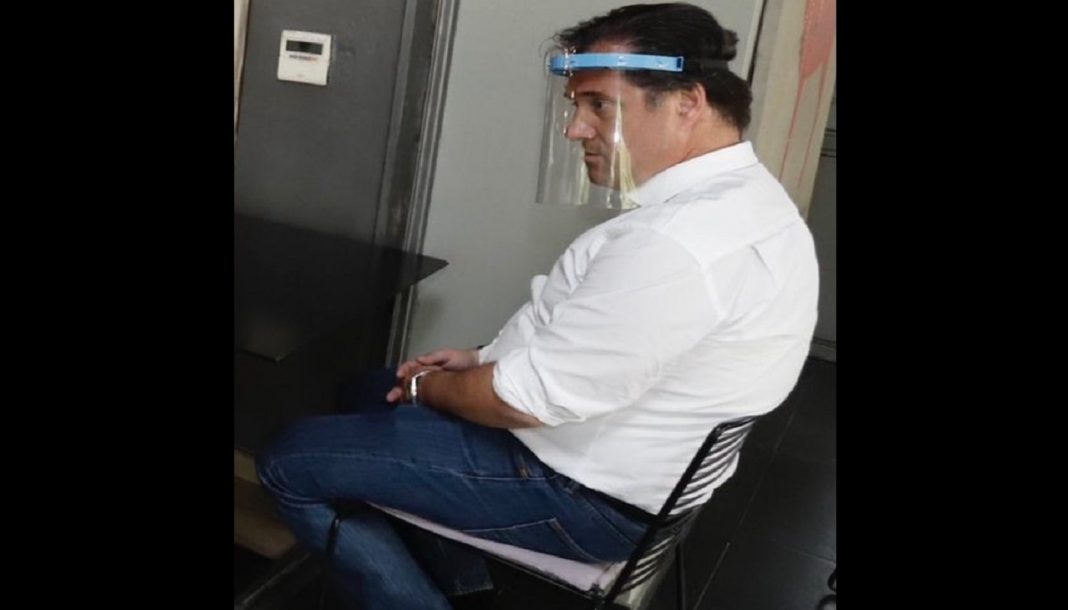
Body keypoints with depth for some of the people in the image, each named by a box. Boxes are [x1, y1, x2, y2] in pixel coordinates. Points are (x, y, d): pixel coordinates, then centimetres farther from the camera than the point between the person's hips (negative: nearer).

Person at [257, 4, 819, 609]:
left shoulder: (682, 238, -31)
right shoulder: (741, 196, 4)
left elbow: (526, 398, -24)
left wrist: (425, 386, -5)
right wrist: (485, 358, 6)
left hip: (591, 496, -10)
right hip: (617, 457, 10)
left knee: (291, 460, -3)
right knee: (380, 394, 23)